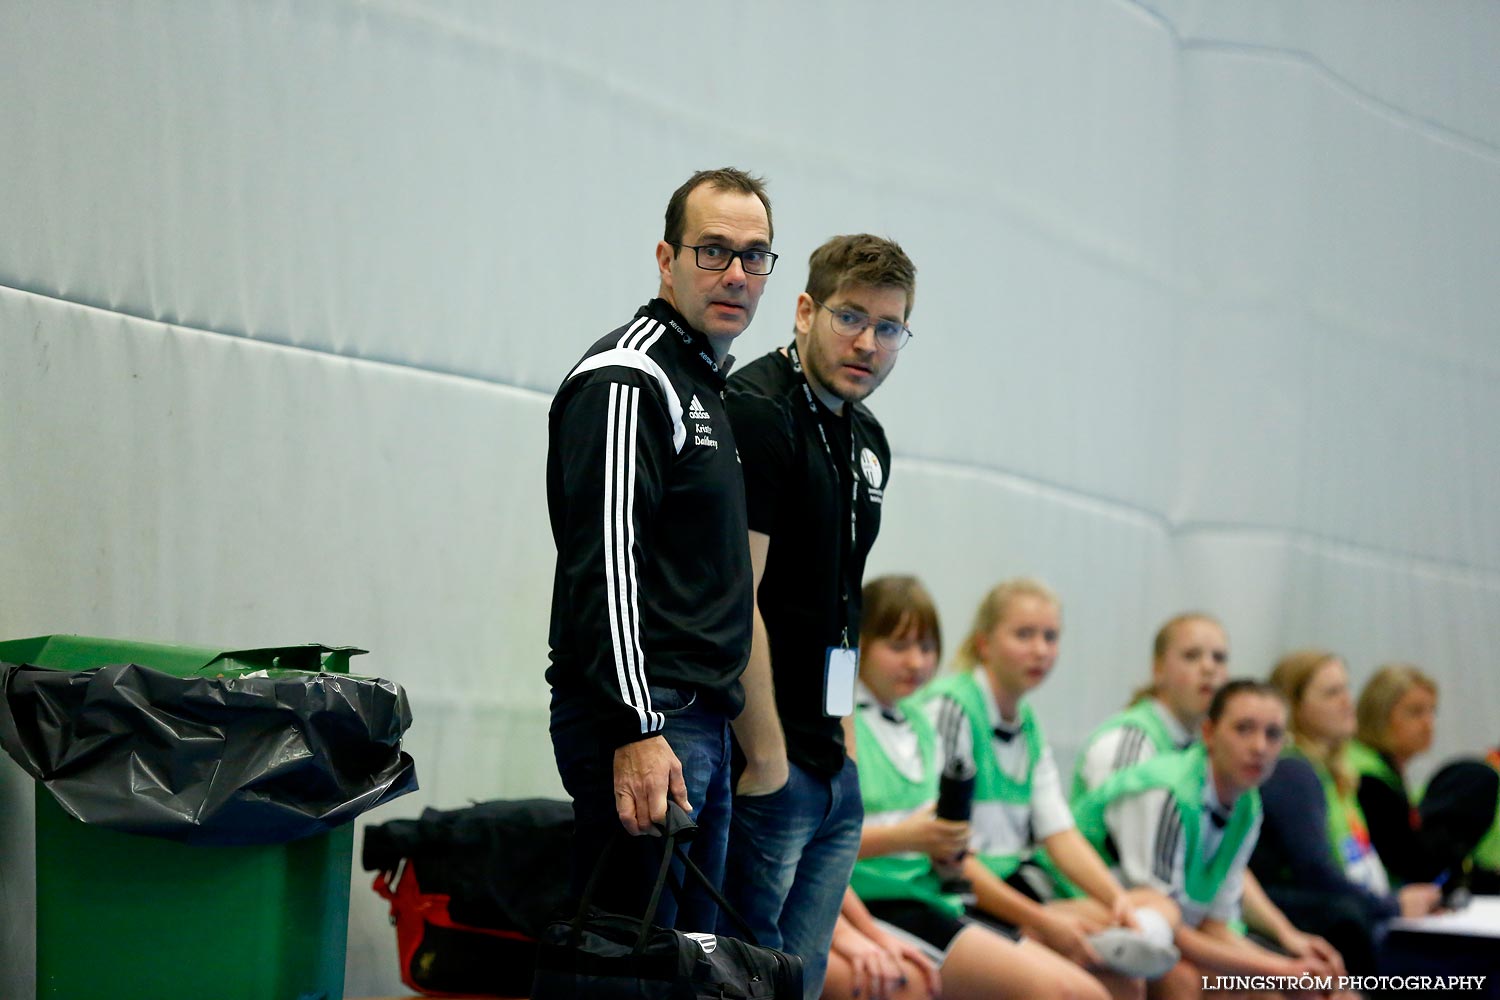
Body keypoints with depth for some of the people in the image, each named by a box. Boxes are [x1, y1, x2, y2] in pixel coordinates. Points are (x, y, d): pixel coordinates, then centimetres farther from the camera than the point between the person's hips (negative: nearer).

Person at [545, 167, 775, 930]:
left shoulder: (708, 385, 21)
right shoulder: (627, 380, -10)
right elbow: (604, 565, -20)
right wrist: (635, 731, -26)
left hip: (700, 725, 10)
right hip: (640, 730, -10)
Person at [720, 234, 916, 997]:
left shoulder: (866, 440, 16)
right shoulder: (756, 412, -13)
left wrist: (840, 736, 17)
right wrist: (765, 756, -19)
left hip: (833, 769, 9)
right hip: (764, 767, -9)